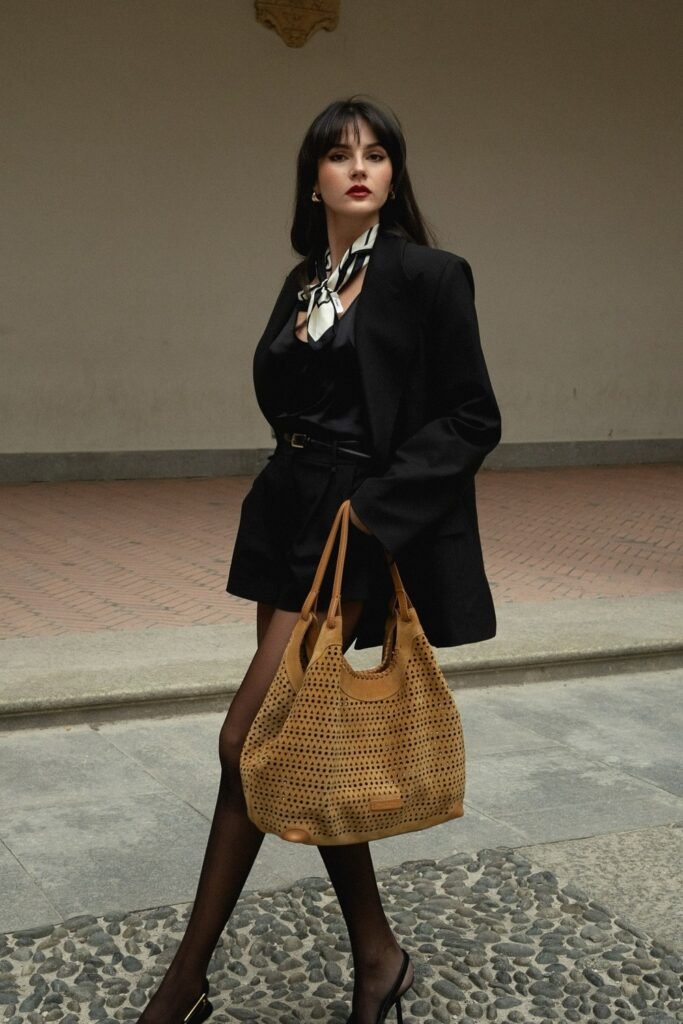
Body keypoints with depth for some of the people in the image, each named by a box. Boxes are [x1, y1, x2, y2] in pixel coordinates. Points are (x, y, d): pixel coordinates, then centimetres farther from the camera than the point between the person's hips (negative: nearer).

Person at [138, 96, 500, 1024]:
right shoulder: (304, 282, 14)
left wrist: (371, 507, -17)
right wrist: (298, 496, 7)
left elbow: (472, 418, -9)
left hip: (361, 531, -7)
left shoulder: (427, 275, -6)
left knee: (250, 741, -9)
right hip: (289, 520, 7)